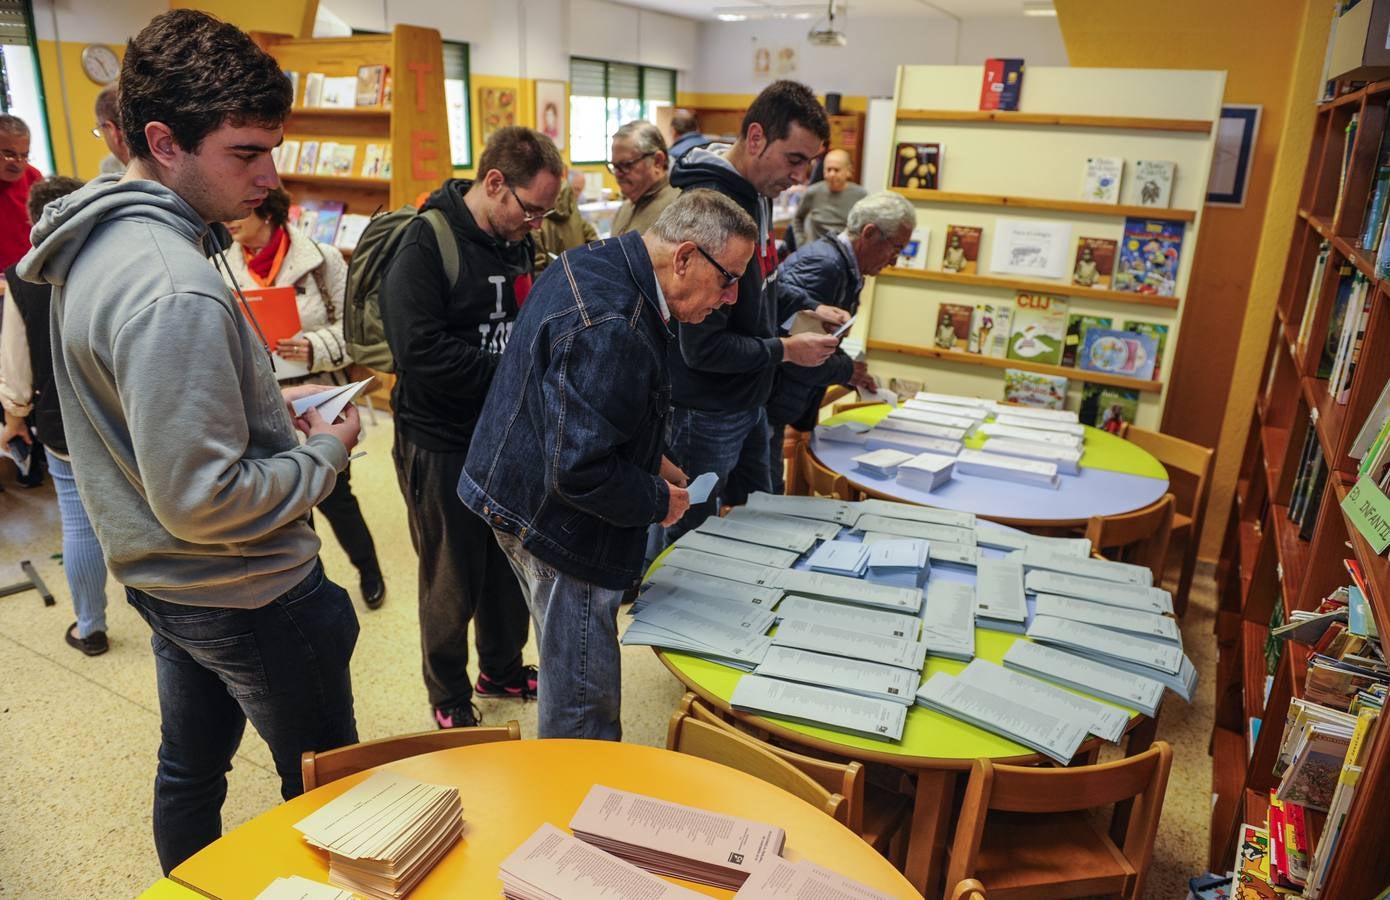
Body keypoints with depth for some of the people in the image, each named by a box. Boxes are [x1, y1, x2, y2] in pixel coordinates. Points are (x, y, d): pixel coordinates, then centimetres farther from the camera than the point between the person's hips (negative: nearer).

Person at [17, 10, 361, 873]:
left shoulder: (98, 242, 2)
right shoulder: (173, 291, -30)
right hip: (248, 593, -9)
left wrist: (267, 406, 5)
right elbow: (202, 503, -29)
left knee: (190, 768, 26)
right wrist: (325, 453, -16)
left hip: (163, 577, 10)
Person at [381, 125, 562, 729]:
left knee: (510, 566, 20)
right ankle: (449, 698, 31)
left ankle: (501, 669, 42)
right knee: (452, 583, 9)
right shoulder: (425, 243, -17)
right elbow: (421, 352, -26)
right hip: (443, 446, -7)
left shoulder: (518, 241, 6)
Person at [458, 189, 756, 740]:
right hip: (558, 523, -11)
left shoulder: (593, 264, 5)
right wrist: (658, 500, -13)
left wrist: (651, 462, 12)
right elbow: (580, 471, -30)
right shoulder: (612, 330, -30)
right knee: (583, 701, 5)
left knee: (570, 682, 26)